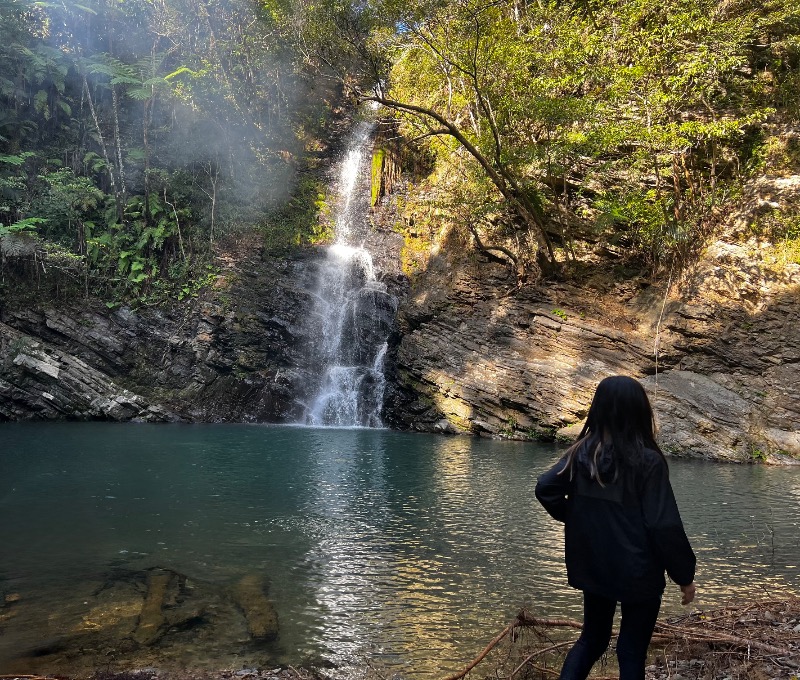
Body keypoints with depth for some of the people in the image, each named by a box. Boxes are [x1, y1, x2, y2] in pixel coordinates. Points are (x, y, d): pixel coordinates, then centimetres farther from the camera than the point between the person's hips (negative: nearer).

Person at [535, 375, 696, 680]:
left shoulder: (582, 452, -5)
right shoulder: (648, 461, -18)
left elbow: (545, 488, -9)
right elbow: (664, 526, -16)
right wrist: (685, 575, -4)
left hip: (592, 568, 4)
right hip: (637, 573, -4)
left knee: (592, 639, 22)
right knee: (632, 650, 13)